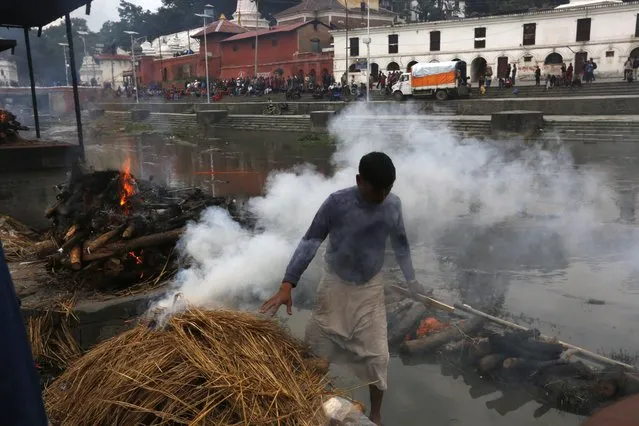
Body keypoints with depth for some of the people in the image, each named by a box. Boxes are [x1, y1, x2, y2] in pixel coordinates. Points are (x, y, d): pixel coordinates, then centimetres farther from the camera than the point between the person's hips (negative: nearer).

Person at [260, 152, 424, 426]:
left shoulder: (393, 205, -10)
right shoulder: (337, 202, -21)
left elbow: (400, 243, 8)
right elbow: (311, 241, -19)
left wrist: (411, 280, 9)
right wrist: (287, 284, -26)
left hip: (371, 289, 2)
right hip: (335, 285, -2)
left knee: (376, 355, 3)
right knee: (316, 348, 8)